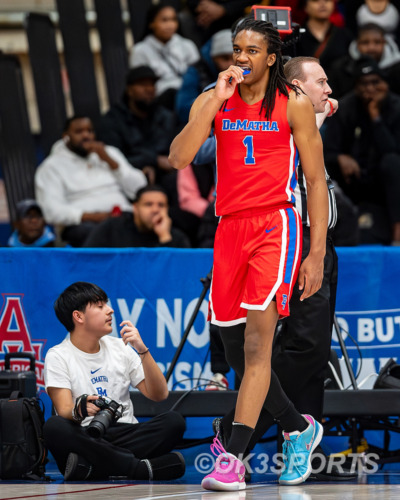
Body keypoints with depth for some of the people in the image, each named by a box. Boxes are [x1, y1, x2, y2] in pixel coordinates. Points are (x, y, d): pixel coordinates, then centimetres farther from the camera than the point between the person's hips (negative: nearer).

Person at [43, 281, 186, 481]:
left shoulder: (120, 348, 14)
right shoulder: (58, 356, 2)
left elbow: (159, 395, 7)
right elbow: (64, 411, -11)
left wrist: (142, 351, -6)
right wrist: (79, 411, -35)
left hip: (126, 437, 4)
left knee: (174, 421, -22)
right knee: (54, 427, -35)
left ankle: (91, 468, -33)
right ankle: (142, 468, -38)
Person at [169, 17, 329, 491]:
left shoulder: (294, 104, 1)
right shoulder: (213, 100, 8)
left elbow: (316, 181, 2)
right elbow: (178, 158, -7)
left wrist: (317, 254, -4)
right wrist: (216, 101, -12)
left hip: (276, 224, -5)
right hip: (231, 226, 5)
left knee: (257, 340, -18)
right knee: (238, 354, 8)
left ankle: (232, 458, -24)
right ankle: (299, 428, 30)